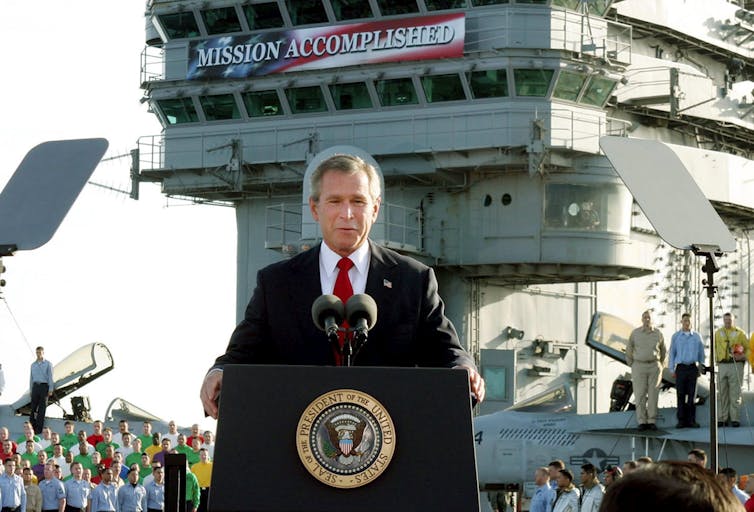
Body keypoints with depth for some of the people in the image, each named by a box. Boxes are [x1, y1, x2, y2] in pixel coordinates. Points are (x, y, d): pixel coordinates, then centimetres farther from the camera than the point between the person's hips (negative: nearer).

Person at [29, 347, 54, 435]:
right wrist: (30, 390, 12)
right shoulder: (33, 365, 14)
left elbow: (50, 377, -2)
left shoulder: (48, 364, 3)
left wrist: (50, 390, -9)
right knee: (33, 407, -1)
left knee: (42, 408, -3)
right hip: (35, 386, 4)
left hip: (44, 386, -4)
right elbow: (31, 378, 17)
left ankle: (39, 428, -3)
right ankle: (31, 426, 0)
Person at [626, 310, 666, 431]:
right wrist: (631, 366, 5)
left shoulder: (658, 333, 2)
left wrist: (660, 366, 14)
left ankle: (652, 422, 4)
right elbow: (629, 350, 7)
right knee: (640, 395, -3)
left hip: (654, 367, 1)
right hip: (639, 366, -1)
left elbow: (662, 349, 16)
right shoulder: (635, 333, -1)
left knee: (653, 394, -1)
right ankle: (642, 422, 2)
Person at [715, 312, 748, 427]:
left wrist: (742, 356, -12)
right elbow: (715, 349, 19)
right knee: (722, 393, 2)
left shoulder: (739, 333, 6)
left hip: (736, 365, -3)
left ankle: (735, 419, -3)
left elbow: (748, 348, 7)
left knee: (735, 393, -4)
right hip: (722, 365, 3)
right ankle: (722, 419, 5)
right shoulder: (718, 333, 14)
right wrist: (715, 360, 5)